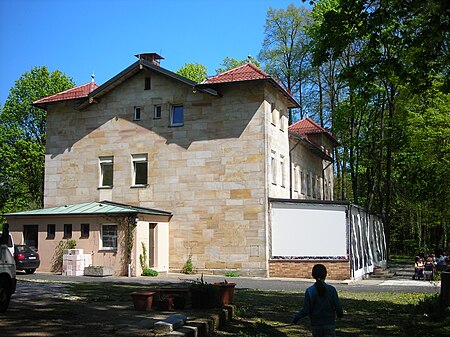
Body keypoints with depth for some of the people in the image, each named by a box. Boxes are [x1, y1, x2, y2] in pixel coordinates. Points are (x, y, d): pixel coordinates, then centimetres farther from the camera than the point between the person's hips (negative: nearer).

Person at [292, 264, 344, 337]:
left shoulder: (309, 291, -9)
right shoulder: (331, 289, -8)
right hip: (329, 324, -1)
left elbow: (306, 310, -10)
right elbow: (338, 306, -2)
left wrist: (296, 317, 7)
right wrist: (340, 314, 20)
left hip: (316, 326, 1)